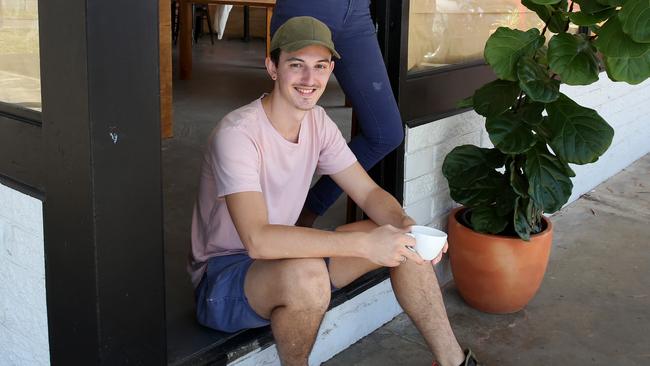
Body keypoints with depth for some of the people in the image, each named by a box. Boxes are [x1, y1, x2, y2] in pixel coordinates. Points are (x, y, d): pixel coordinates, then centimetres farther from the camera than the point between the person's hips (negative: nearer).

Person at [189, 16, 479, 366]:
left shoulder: (317, 121, -2)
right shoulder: (237, 134, -27)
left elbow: (370, 193, 0)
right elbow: (258, 240, -38)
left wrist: (403, 223, -23)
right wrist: (365, 244, -39)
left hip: (282, 256, 8)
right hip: (221, 277, -7)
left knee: (402, 241, -5)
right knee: (307, 275, -39)